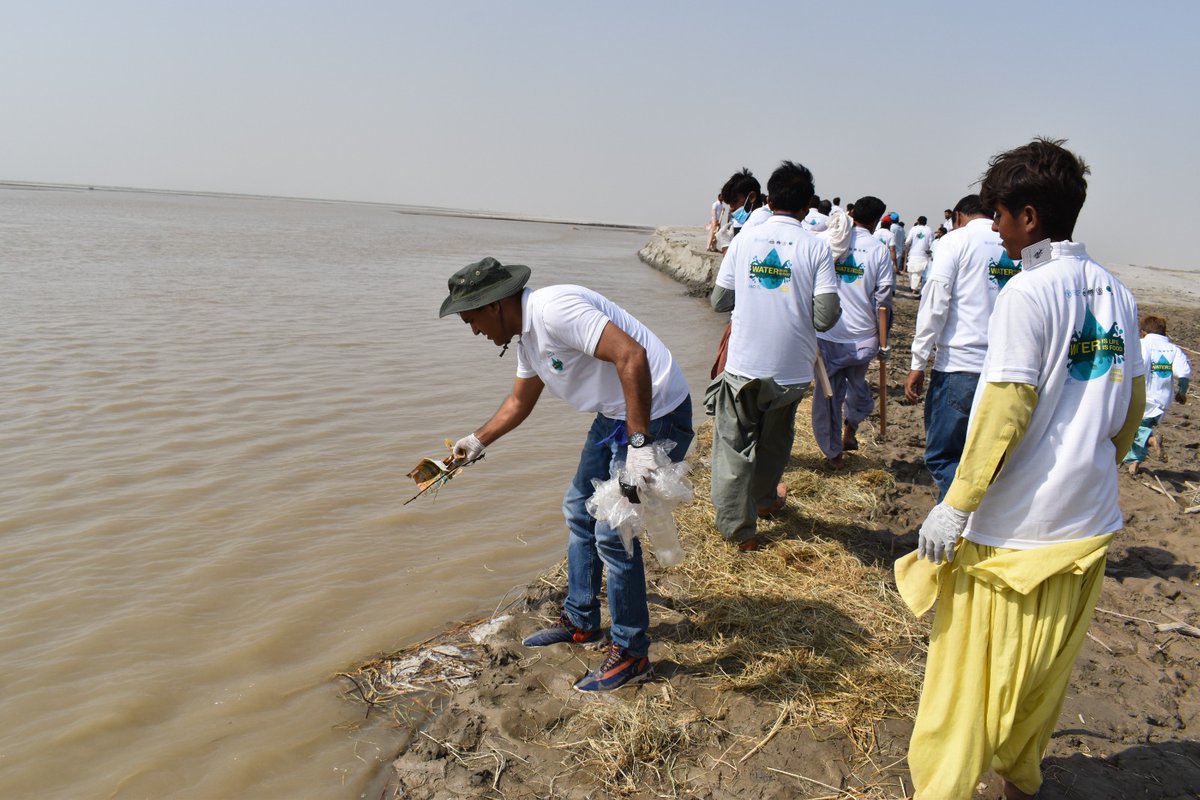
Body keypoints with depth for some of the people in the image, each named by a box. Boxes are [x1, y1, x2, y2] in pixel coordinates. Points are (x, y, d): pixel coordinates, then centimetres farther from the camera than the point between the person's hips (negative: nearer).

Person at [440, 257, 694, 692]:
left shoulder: (553, 310, -23)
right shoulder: (526, 334, 9)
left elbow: (631, 356, -33)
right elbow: (520, 401, 27)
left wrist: (639, 444, -34)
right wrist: (479, 440, 28)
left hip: (655, 416, -10)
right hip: (614, 416, 11)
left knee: (614, 533, -5)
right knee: (580, 511, 18)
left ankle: (631, 654, 13)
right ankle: (581, 620, 35)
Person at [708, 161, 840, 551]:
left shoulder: (743, 240, -2)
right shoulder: (815, 248, -7)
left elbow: (719, 301, 4)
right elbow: (825, 317, -12)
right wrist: (800, 308, 9)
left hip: (743, 363, 0)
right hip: (790, 367, 0)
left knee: (734, 444, 8)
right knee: (775, 438, 22)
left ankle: (738, 525, 7)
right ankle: (763, 497, 44)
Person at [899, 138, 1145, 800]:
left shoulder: (1027, 292, -16)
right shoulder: (1114, 293, 6)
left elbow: (1005, 414, -20)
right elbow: (1131, 405, 13)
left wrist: (956, 506, -16)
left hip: (1012, 528, -8)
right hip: (1087, 522, 8)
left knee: (970, 676, 5)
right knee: (1045, 669, 23)